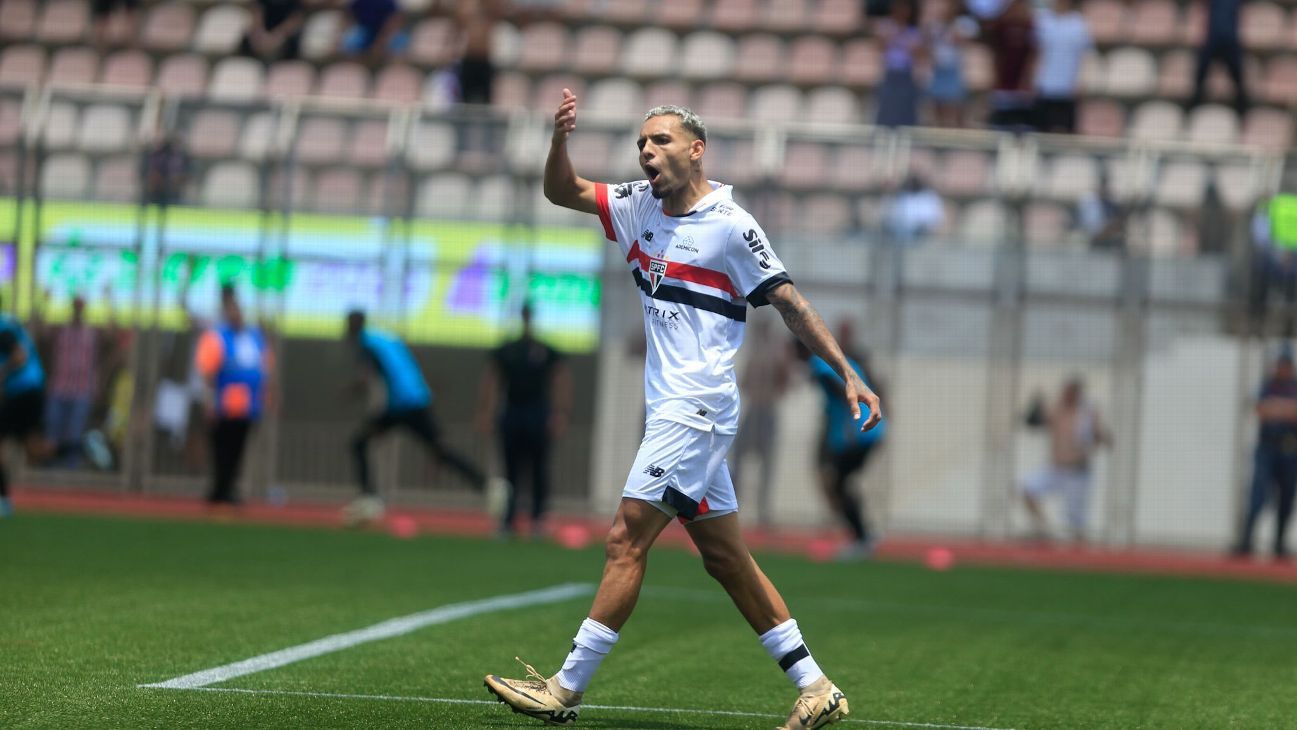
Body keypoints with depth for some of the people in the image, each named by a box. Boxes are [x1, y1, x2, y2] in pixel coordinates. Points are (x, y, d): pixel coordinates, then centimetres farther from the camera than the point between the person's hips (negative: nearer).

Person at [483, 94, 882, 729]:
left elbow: (791, 304, -7)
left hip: (696, 408, -8)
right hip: (673, 410, 8)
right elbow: (562, 192, 13)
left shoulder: (731, 226, -9)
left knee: (626, 540, -10)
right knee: (725, 558, 8)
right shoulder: (641, 205, 11)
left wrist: (848, 375, -10)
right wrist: (560, 137, -7)